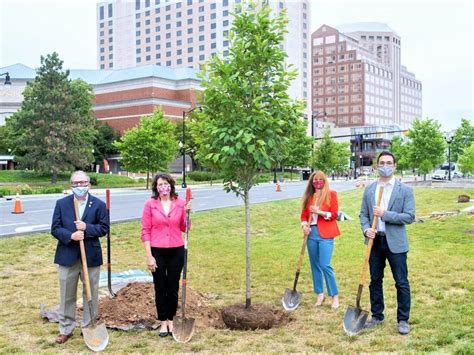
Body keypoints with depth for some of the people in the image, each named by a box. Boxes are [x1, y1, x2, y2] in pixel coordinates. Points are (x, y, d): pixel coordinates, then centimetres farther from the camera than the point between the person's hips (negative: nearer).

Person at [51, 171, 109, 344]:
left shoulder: (99, 204, -1)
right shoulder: (61, 203, 2)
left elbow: (104, 228, -3)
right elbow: (55, 229, -2)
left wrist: (86, 228, -19)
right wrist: (71, 236, -19)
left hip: (91, 256, 0)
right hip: (68, 256, 1)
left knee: (91, 294, 9)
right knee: (67, 295, 9)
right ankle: (66, 329, 22)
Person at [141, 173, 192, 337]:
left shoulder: (180, 203, 0)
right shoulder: (150, 204, -5)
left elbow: (184, 228, 4)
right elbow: (145, 231, -4)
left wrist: (187, 213, -13)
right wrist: (149, 256, -8)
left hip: (176, 251, 2)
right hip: (157, 251, -1)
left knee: (173, 288, 11)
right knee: (160, 288, 9)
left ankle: (171, 320, 28)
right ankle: (163, 322, 24)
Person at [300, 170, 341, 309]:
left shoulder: (331, 194, -1)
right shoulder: (309, 196, 12)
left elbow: (334, 214, -6)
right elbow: (304, 214, 13)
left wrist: (319, 212, -16)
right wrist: (304, 225, -5)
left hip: (325, 234, -5)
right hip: (311, 233, 5)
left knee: (325, 265, -10)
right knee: (315, 265, 10)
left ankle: (335, 295, 4)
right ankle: (320, 294, 23)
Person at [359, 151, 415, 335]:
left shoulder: (405, 190, -4)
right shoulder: (369, 189, 7)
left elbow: (410, 216, -10)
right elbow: (363, 214, 10)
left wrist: (385, 214, -18)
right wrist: (366, 229, -10)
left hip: (395, 243, -4)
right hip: (375, 241, 4)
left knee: (401, 283, 2)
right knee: (375, 280, 13)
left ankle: (403, 320, 16)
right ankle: (377, 316, 26)